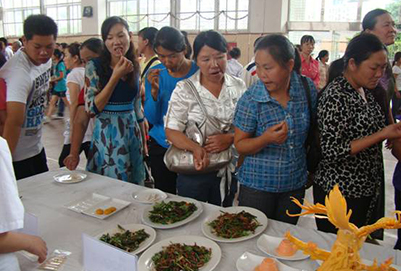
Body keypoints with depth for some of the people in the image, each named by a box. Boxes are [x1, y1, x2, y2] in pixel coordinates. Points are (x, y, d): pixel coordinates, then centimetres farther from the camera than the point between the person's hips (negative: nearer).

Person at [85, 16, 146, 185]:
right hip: (107, 134, -4)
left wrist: (143, 139, 14)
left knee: (135, 185, 12)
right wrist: (116, 76, -18)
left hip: (133, 132, 4)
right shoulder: (94, 66, -7)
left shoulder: (135, 67, 7)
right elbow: (92, 108, -13)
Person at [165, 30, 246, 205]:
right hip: (194, 171, -2)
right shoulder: (184, 89, -6)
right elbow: (172, 131, -10)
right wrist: (195, 148, -28)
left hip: (231, 170, 2)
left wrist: (230, 138, -19)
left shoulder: (239, 87, 0)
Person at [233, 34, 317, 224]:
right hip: (257, 186, -3)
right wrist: (265, 139, -28)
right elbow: (240, 145, -9)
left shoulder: (308, 88, -7)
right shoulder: (250, 100, -16)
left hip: (295, 183, 3)